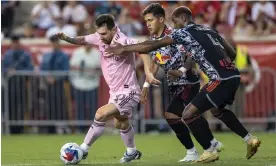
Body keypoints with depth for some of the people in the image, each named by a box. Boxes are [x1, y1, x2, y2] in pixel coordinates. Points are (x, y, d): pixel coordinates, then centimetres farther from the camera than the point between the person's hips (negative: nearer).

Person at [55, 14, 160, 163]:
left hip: (128, 92, -9)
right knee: (120, 123, 28)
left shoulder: (123, 41, -27)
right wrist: (66, 38, -14)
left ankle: (83, 150, -11)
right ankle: (132, 152, 51)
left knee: (101, 114, -23)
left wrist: (148, 74, -51)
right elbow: (83, 40, 6)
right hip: (115, 92, 9)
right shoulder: (100, 38, -6)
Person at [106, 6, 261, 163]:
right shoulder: (209, 30, 21)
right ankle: (250, 139, 33)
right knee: (217, 109, 34)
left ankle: (210, 152, 6)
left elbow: (153, 45, -3)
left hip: (221, 80, -9)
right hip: (234, 75, 9)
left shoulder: (184, 33, 0)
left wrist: (124, 49, 3)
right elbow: (232, 53, 22)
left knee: (188, 115, 0)